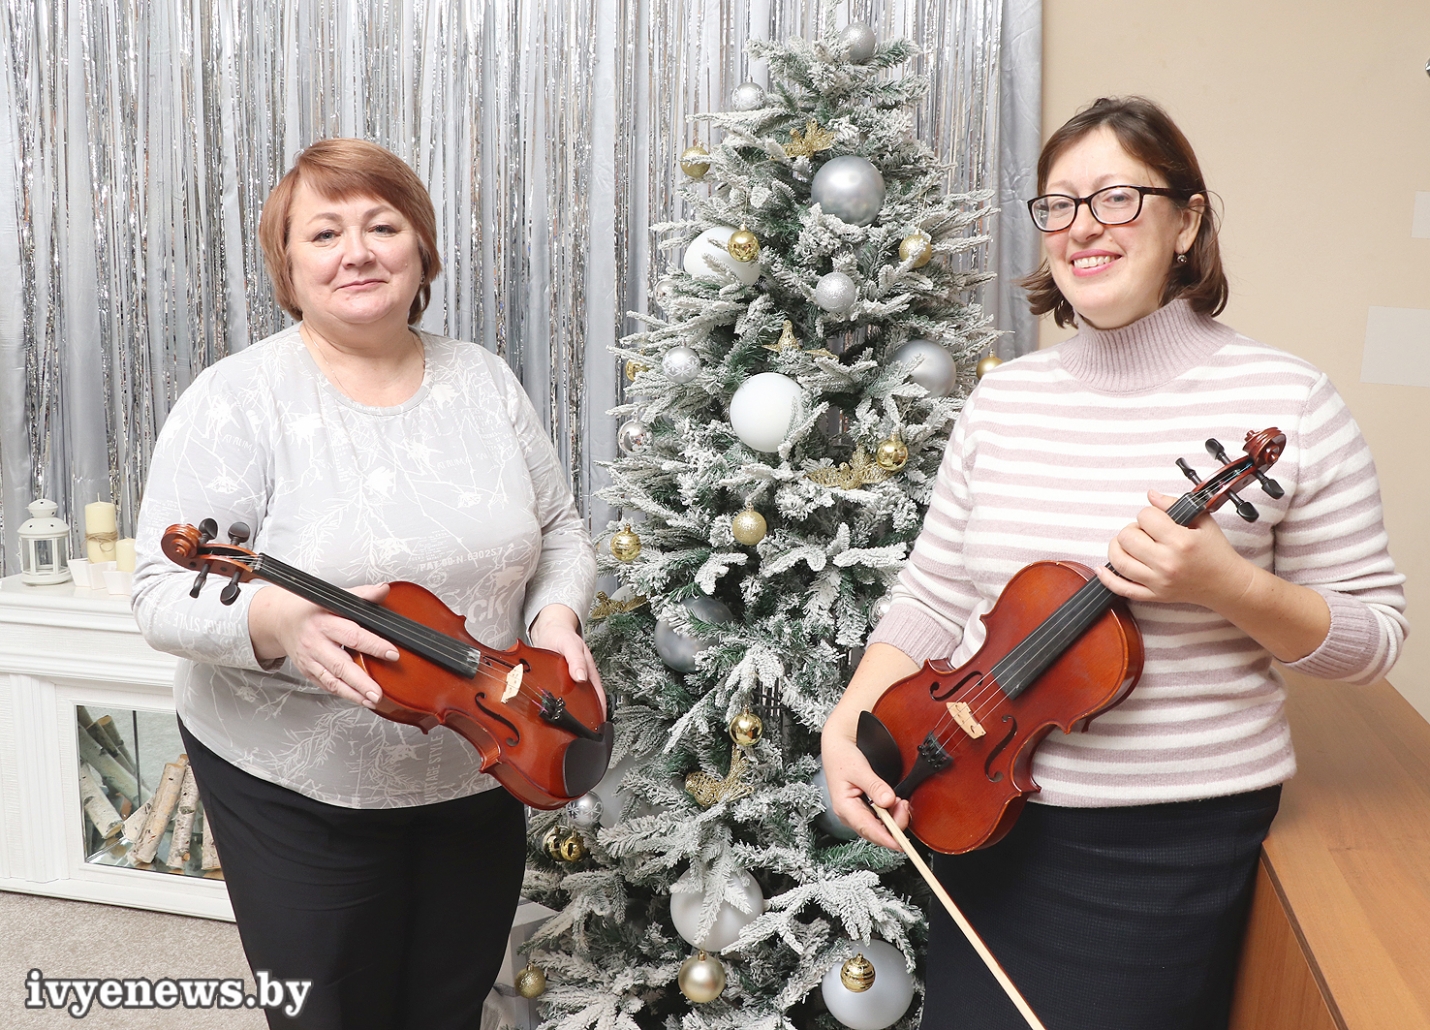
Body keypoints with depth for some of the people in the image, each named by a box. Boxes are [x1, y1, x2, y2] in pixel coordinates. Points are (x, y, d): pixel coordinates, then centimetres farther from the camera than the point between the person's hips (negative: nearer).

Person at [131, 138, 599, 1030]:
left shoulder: (485, 381, 1)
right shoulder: (237, 400, -12)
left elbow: (560, 531, 9)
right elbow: (166, 595, -14)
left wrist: (555, 615, -12)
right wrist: (273, 622, -34)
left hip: (477, 775, 4)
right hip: (295, 790, -3)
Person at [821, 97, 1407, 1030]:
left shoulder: (1286, 402, -10)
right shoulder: (1004, 399, 1)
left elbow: (1372, 635, -6)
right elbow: (933, 596, 5)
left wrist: (1229, 586, -23)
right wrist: (849, 725, -8)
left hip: (1174, 842, -3)